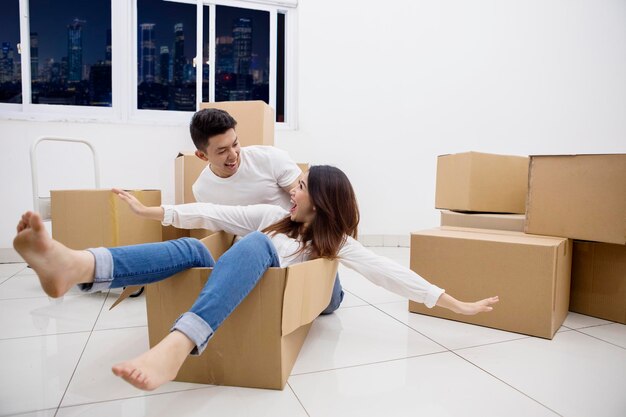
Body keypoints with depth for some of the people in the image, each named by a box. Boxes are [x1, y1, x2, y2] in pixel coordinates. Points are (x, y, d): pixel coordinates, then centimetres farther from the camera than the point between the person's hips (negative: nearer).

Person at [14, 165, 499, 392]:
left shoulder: (337, 242, 3)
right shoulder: (273, 215, 14)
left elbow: (387, 271, -5)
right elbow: (215, 214, 14)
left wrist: (454, 303, -12)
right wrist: (151, 210, 16)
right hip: (228, 292, 5)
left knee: (254, 245, -33)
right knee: (191, 248, -24)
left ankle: (177, 346, -58)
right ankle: (77, 266, -49)